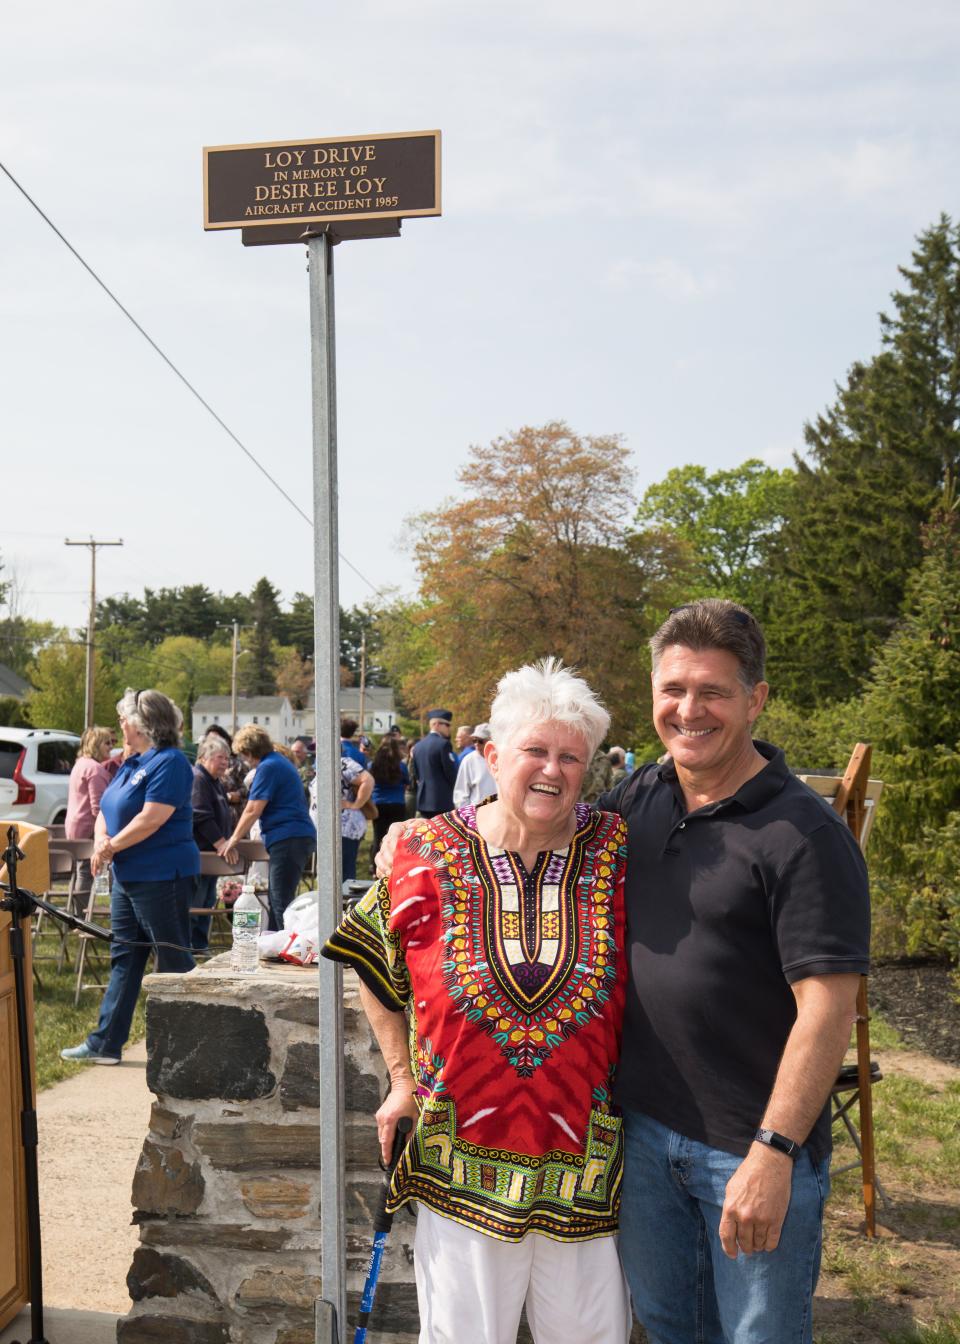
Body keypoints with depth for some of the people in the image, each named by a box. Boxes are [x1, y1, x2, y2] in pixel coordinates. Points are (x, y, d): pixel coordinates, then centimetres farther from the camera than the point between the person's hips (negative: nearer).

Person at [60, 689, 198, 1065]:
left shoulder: (169, 763, -14)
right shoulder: (131, 764, 15)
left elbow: (151, 819, -23)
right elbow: (106, 812, 16)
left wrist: (112, 846, -13)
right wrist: (101, 841, -5)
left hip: (161, 876, -10)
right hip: (128, 876, 10)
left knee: (174, 960, -1)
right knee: (123, 958, 13)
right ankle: (105, 1043, 19)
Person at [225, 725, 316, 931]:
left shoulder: (268, 767, -11)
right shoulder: (280, 762, 21)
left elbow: (252, 811, -12)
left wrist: (233, 839, -1)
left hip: (287, 840, -10)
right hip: (298, 836, 10)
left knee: (281, 904, -10)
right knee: (277, 902, 14)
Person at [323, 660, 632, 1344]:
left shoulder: (615, 851, -4)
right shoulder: (429, 856, -5)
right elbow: (378, 975, 10)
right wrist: (403, 1078, 7)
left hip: (585, 1155, 1)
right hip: (463, 1153, 0)